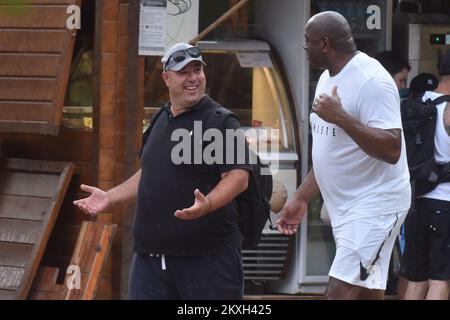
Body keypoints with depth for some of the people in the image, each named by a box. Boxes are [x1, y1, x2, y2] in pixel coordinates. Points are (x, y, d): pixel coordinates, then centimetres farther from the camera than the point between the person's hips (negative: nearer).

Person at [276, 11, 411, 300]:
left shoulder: (371, 81, -17)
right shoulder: (328, 79, 13)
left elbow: (391, 150, -25)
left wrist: (340, 117, -28)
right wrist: (301, 199, 20)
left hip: (374, 206, -10)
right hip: (345, 207, 10)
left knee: (340, 292, -17)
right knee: (367, 293, 10)